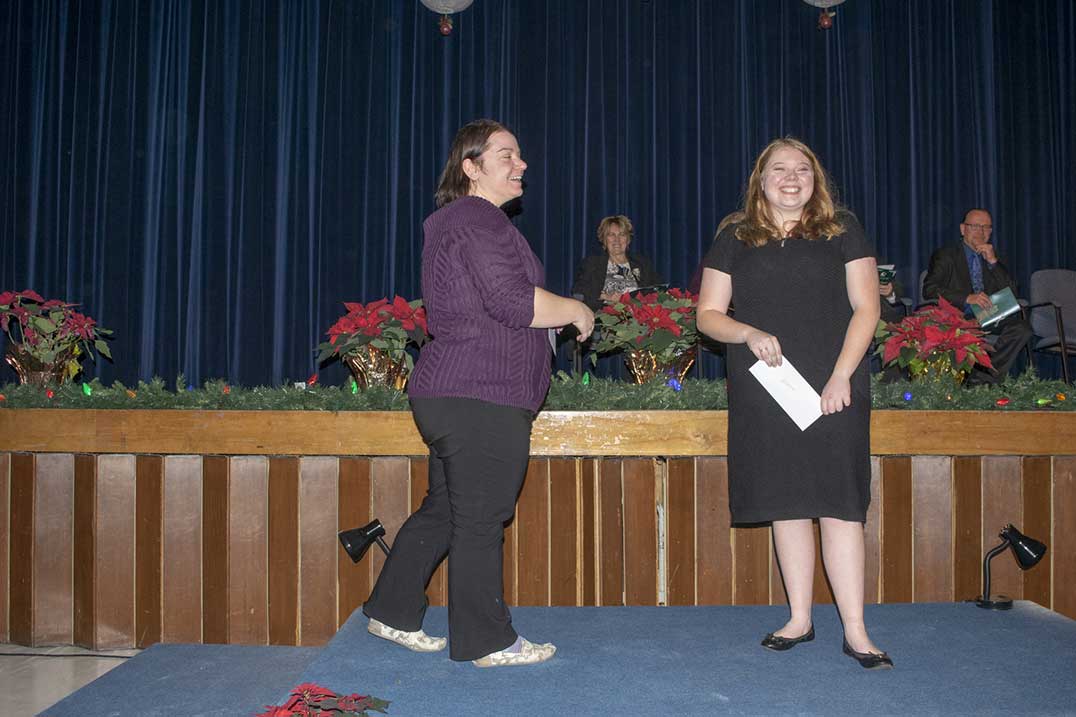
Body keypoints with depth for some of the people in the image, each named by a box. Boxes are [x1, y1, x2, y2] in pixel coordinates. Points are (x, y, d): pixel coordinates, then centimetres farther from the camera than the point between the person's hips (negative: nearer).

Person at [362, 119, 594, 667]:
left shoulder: (451, 220, 22)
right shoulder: (480, 220, -12)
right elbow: (515, 303, -21)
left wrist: (556, 313, 26)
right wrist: (575, 310, -5)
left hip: (449, 393, 11)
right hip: (481, 397, -11)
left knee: (443, 510, 18)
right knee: (480, 520, -2)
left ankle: (393, 612, 28)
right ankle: (486, 641, 9)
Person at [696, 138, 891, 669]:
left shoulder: (842, 231, 8)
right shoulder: (735, 241, 11)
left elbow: (866, 308, 2)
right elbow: (708, 314, 8)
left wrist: (841, 375, -9)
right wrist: (749, 333, -12)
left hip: (833, 391, -2)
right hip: (764, 396, 2)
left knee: (840, 505, -5)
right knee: (786, 504, 7)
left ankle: (855, 632, 2)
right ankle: (800, 620, 18)